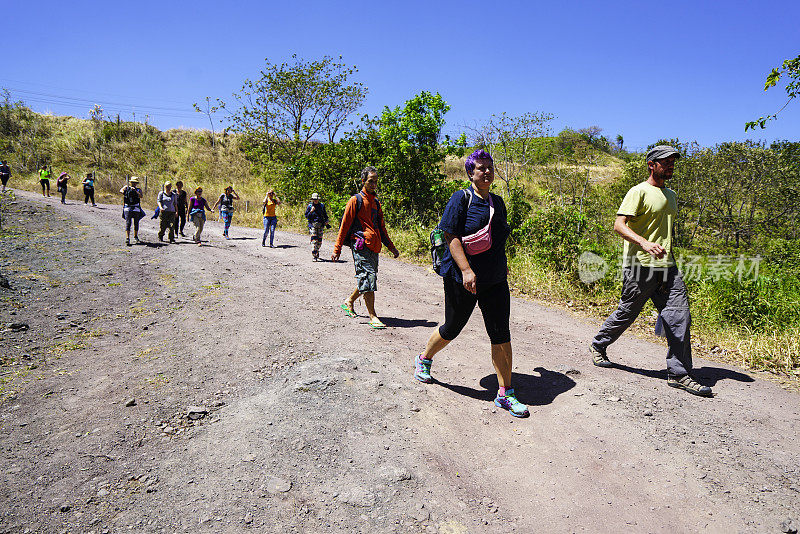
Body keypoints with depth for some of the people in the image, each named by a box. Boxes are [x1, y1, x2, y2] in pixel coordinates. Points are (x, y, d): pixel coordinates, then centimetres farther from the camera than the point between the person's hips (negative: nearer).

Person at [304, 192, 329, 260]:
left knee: (319, 240, 8)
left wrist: (326, 220, 6)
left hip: (320, 225, 3)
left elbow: (325, 214, 20)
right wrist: (311, 211, -15)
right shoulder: (309, 206, 1)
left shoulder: (322, 205, 9)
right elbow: (306, 216, 0)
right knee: (314, 239, -14)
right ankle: (314, 255, -17)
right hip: (312, 225, -3)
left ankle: (317, 252, 30)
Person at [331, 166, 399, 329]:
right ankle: (372, 316, -7)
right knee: (368, 278, -11)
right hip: (361, 245, -7)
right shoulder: (356, 200, -2)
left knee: (367, 279, 11)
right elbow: (344, 225, -3)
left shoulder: (376, 203, 20)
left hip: (374, 247, 7)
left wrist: (391, 247, 24)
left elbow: (381, 228, 26)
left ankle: (349, 302, 32)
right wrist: (337, 249, -6)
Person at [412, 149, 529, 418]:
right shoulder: (461, 198, -8)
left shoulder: (497, 202, 12)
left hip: (495, 280, 5)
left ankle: (505, 394, 8)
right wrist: (466, 270, -25)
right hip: (462, 279, -5)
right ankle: (424, 359, 38)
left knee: (501, 334, 0)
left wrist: (501, 266, 27)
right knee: (452, 328, 9)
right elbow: (452, 237, -16)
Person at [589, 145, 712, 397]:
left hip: (667, 265, 7)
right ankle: (598, 346, 28)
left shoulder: (671, 195, 20)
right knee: (626, 313, 4)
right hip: (640, 264, -7)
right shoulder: (639, 192, -6)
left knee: (680, 316, 0)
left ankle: (679, 373, 6)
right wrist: (645, 244, -30)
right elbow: (619, 225, -16)